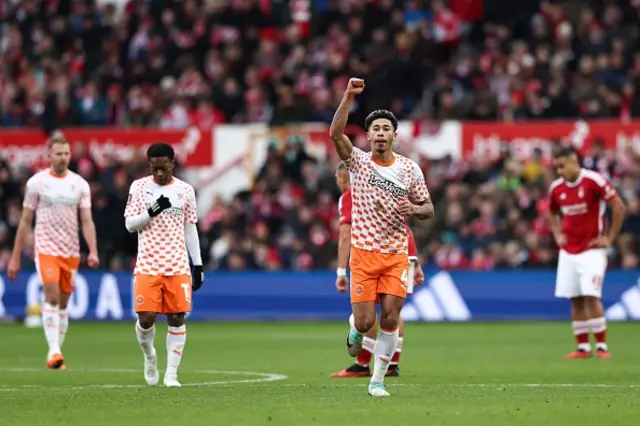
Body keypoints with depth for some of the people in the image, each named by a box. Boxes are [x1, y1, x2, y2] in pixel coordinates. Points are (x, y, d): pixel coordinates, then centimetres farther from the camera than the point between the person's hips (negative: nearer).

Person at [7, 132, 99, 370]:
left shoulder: (80, 184, 5)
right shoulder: (36, 182, -1)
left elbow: (87, 221, 3)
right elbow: (25, 221, 3)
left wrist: (93, 251, -12)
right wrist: (15, 258, 2)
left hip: (71, 252, 3)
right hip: (46, 249, -3)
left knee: (64, 302, 8)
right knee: (52, 295, -19)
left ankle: (57, 354, 16)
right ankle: (53, 350, -25)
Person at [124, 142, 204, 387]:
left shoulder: (185, 190, 6)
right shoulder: (139, 187, 3)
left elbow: (190, 229, 12)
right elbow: (129, 224, 2)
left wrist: (198, 265, 9)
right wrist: (151, 213, -17)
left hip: (178, 266, 1)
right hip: (147, 265, -1)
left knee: (177, 318, -3)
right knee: (146, 317, -8)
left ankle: (171, 373, 3)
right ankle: (149, 356, 21)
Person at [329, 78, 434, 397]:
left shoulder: (409, 169, 3)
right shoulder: (359, 162, -2)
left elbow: (428, 209, 10)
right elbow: (336, 134, -18)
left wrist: (414, 209, -13)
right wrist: (349, 97, -27)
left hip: (396, 254, 1)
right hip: (363, 253, -1)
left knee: (390, 319, -5)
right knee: (365, 321, -6)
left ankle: (378, 380, 9)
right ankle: (355, 330, 32)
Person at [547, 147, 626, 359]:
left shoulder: (594, 180, -13)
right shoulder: (556, 187, 5)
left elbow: (619, 207, -11)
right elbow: (552, 213, 25)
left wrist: (610, 238, -10)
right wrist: (557, 235, 10)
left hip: (592, 250, -5)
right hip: (568, 252, 5)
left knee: (591, 296, -14)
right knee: (575, 300, 2)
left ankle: (602, 346, -6)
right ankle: (583, 347, 8)